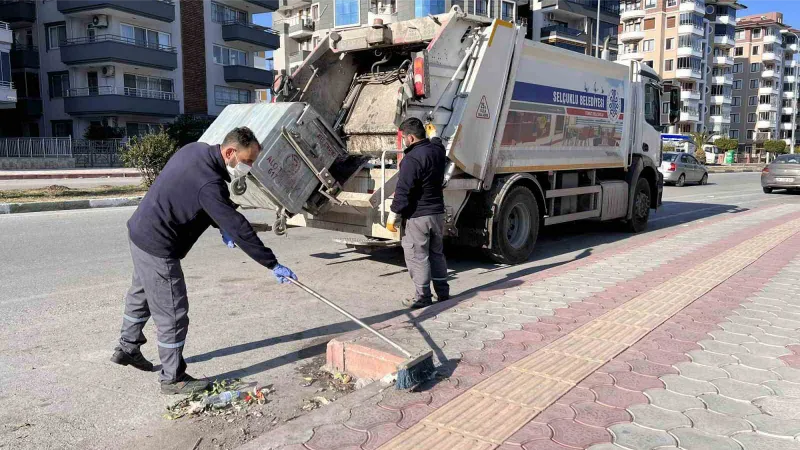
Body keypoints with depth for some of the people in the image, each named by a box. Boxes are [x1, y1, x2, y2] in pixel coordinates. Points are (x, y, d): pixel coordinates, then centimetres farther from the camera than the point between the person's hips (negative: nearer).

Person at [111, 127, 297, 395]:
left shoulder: (195, 150, 0)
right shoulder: (209, 183, -29)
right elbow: (239, 228, -29)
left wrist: (221, 226, 3)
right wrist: (273, 265, -24)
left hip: (139, 230, 11)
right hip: (157, 247, -11)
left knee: (140, 294, 27)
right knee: (173, 315, 0)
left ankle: (127, 348, 48)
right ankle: (173, 379, 13)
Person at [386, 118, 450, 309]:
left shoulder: (412, 158, -20)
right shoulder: (438, 150, 4)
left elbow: (403, 191, -21)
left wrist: (393, 215, -14)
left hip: (416, 216, -8)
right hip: (437, 213, 8)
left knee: (417, 257, 2)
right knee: (437, 253, 18)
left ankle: (423, 296, 9)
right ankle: (442, 292, 26)